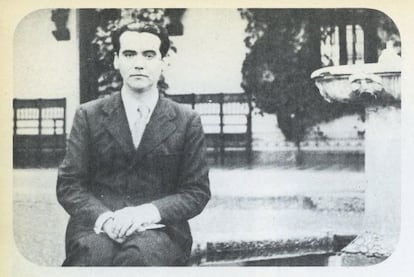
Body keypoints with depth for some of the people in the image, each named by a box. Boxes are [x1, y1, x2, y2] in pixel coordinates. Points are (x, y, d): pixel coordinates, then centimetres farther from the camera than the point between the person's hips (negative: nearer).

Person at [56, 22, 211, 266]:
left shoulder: (187, 122, 7)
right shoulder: (88, 116, 9)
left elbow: (197, 191, 5)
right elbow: (69, 185, 6)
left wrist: (148, 212, -14)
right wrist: (104, 217, -15)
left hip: (159, 227, 0)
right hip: (97, 225, 1)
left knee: (141, 255, -35)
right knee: (94, 253, -34)